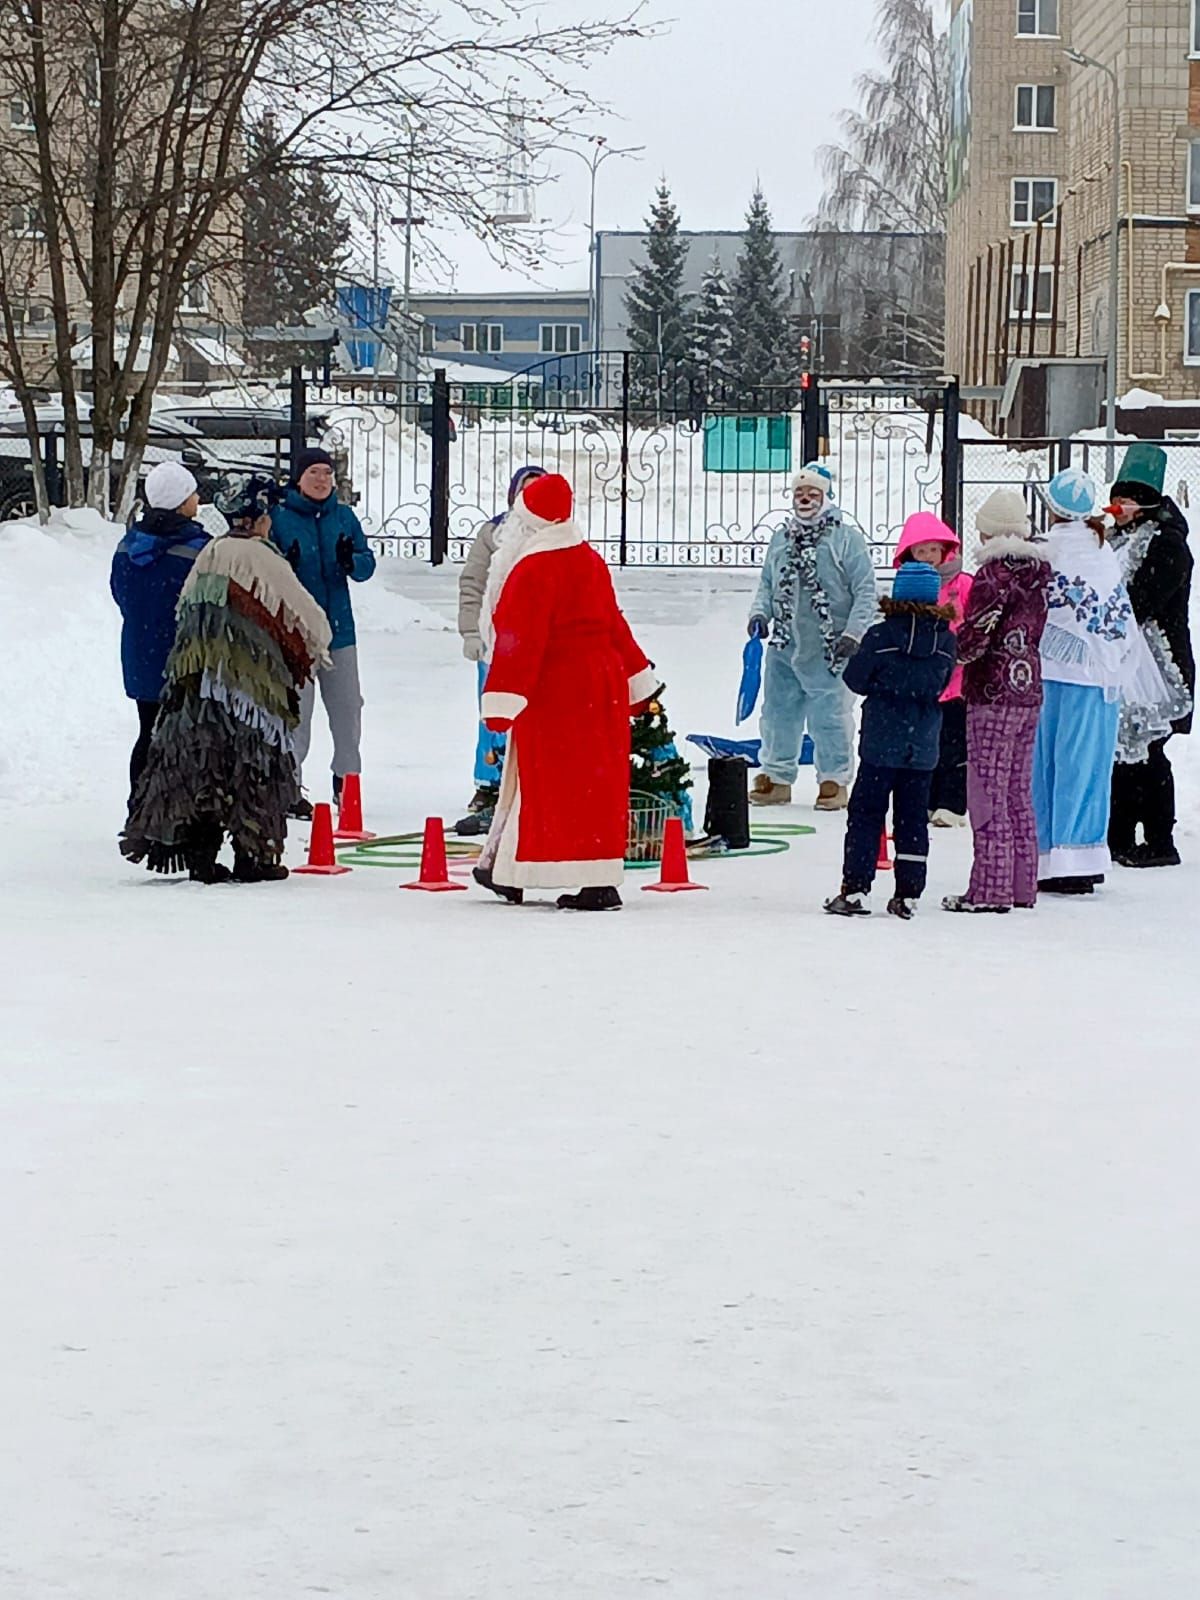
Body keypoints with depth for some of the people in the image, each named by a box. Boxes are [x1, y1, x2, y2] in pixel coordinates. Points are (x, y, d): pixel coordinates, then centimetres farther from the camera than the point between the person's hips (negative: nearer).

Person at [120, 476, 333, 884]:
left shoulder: (208, 555, 13)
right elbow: (305, 616, -4)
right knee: (253, 765, 0)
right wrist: (314, 650, 16)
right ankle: (253, 855, 1)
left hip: (195, 678, 6)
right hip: (250, 680, -6)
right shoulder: (262, 559, -7)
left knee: (197, 761, 7)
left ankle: (198, 856, 7)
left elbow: (186, 611, 17)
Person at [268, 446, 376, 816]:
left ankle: (347, 781, 20)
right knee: (295, 710, -4)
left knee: (347, 708, 6)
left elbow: (367, 563, 6)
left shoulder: (344, 517, 8)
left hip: (338, 628, 4)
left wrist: (351, 561, -16)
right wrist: (284, 564, -26)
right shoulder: (278, 518, -3)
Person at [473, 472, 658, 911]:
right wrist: (636, 680, 25)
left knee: (555, 783, -3)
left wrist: (502, 700, -20)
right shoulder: (589, 560, 10)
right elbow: (614, 624, 17)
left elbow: (520, 640, -19)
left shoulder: (533, 569, -14)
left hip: (555, 689, -8)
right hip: (604, 679, 8)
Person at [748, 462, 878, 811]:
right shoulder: (781, 539, 13)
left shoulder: (846, 538, -3)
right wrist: (760, 612, 2)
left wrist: (854, 633, -13)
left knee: (829, 716, -2)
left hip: (828, 650, -5)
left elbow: (865, 592, -5)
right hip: (783, 646, 5)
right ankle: (776, 776, 22)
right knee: (778, 711, 11)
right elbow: (767, 585, 21)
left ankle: (834, 781, 10)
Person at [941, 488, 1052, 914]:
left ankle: (990, 889, -5)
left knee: (989, 792, -5)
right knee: (1019, 794, 13)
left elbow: (975, 636, -18)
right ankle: (1022, 886, 16)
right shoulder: (1039, 570, 9)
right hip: (1029, 691, 8)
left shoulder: (995, 574, -14)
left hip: (994, 692, -8)